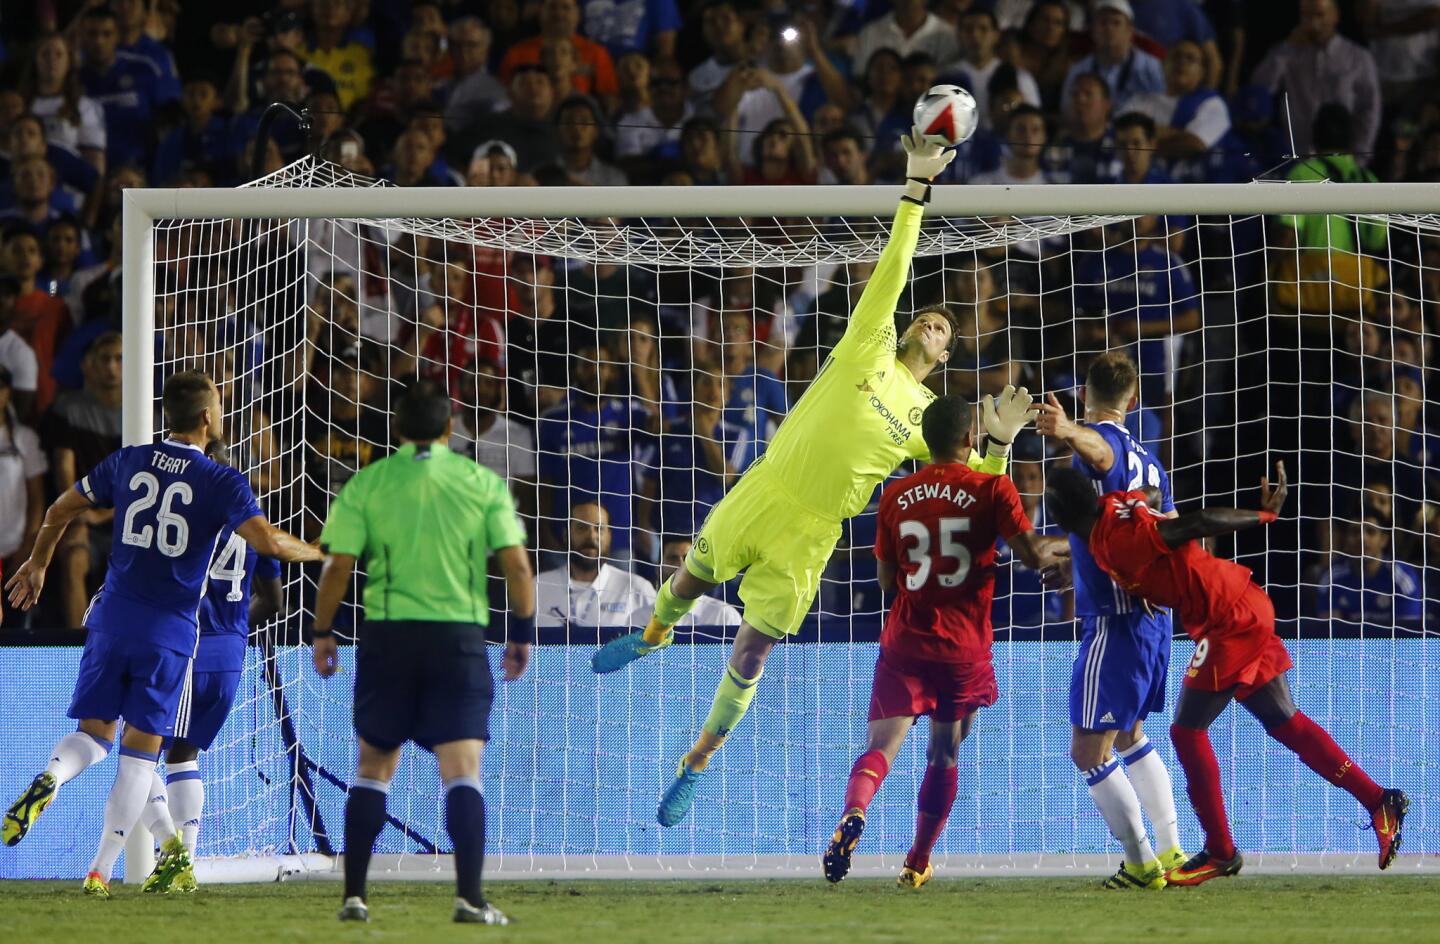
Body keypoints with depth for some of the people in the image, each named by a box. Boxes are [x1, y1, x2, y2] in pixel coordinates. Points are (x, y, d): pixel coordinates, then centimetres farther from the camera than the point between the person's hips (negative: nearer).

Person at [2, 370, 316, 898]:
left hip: (113, 617, 3)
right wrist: (322, 553, 1)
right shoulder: (221, 482, -7)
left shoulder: (128, 462, 7)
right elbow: (267, 542, -17)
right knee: (141, 748, 3)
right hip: (170, 630, -3)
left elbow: (61, 509, 17)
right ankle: (101, 870, -2)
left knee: (94, 733, 13)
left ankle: (51, 776, -22)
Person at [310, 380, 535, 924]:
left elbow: (338, 565, -1)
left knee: (373, 767, 12)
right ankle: (470, 898, -14)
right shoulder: (482, 483, 3)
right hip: (460, 635, -1)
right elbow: (515, 563, -2)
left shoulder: (365, 484, 2)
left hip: (387, 635, 1)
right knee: (462, 772, -3)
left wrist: (323, 632, 9)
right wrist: (522, 631, 8)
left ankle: (354, 895, 10)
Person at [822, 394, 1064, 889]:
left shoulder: (896, 496, 5)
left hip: (904, 641, 1)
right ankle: (918, 863, 21)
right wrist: (1068, 544, 10)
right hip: (964, 645, -1)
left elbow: (887, 579, 11)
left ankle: (853, 812, -40)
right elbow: (1033, 554, -10)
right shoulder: (992, 490, -5)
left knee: (883, 745, -8)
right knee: (944, 754, 16)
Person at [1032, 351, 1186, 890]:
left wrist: (1067, 432, -61)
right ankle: (1172, 853, 26)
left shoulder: (1102, 439, -12)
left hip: (1114, 621, -9)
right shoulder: (1146, 460, 14)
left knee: (1089, 752, -3)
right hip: (1153, 616, 9)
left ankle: (1142, 864, 1)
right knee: (1129, 737, 24)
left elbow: (1098, 449, -39)